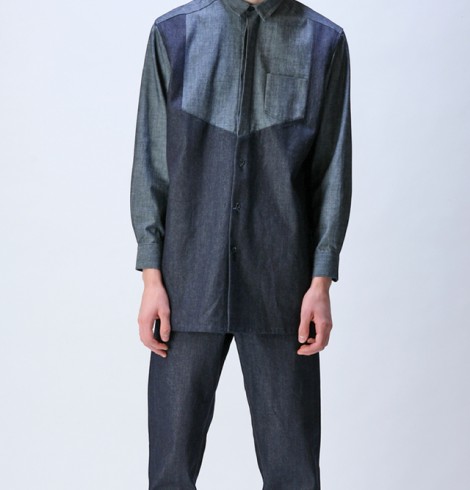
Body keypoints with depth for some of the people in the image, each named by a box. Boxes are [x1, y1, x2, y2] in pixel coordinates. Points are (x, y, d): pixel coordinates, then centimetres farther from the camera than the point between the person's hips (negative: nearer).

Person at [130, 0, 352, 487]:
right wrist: (152, 277, -1)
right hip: (190, 281, 1)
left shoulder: (324, 42, 3)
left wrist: (321, 283, -3)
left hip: (281, 285, 0)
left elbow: (333, 172, 2)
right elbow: (150, 162, 4)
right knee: (173, 451, 6)